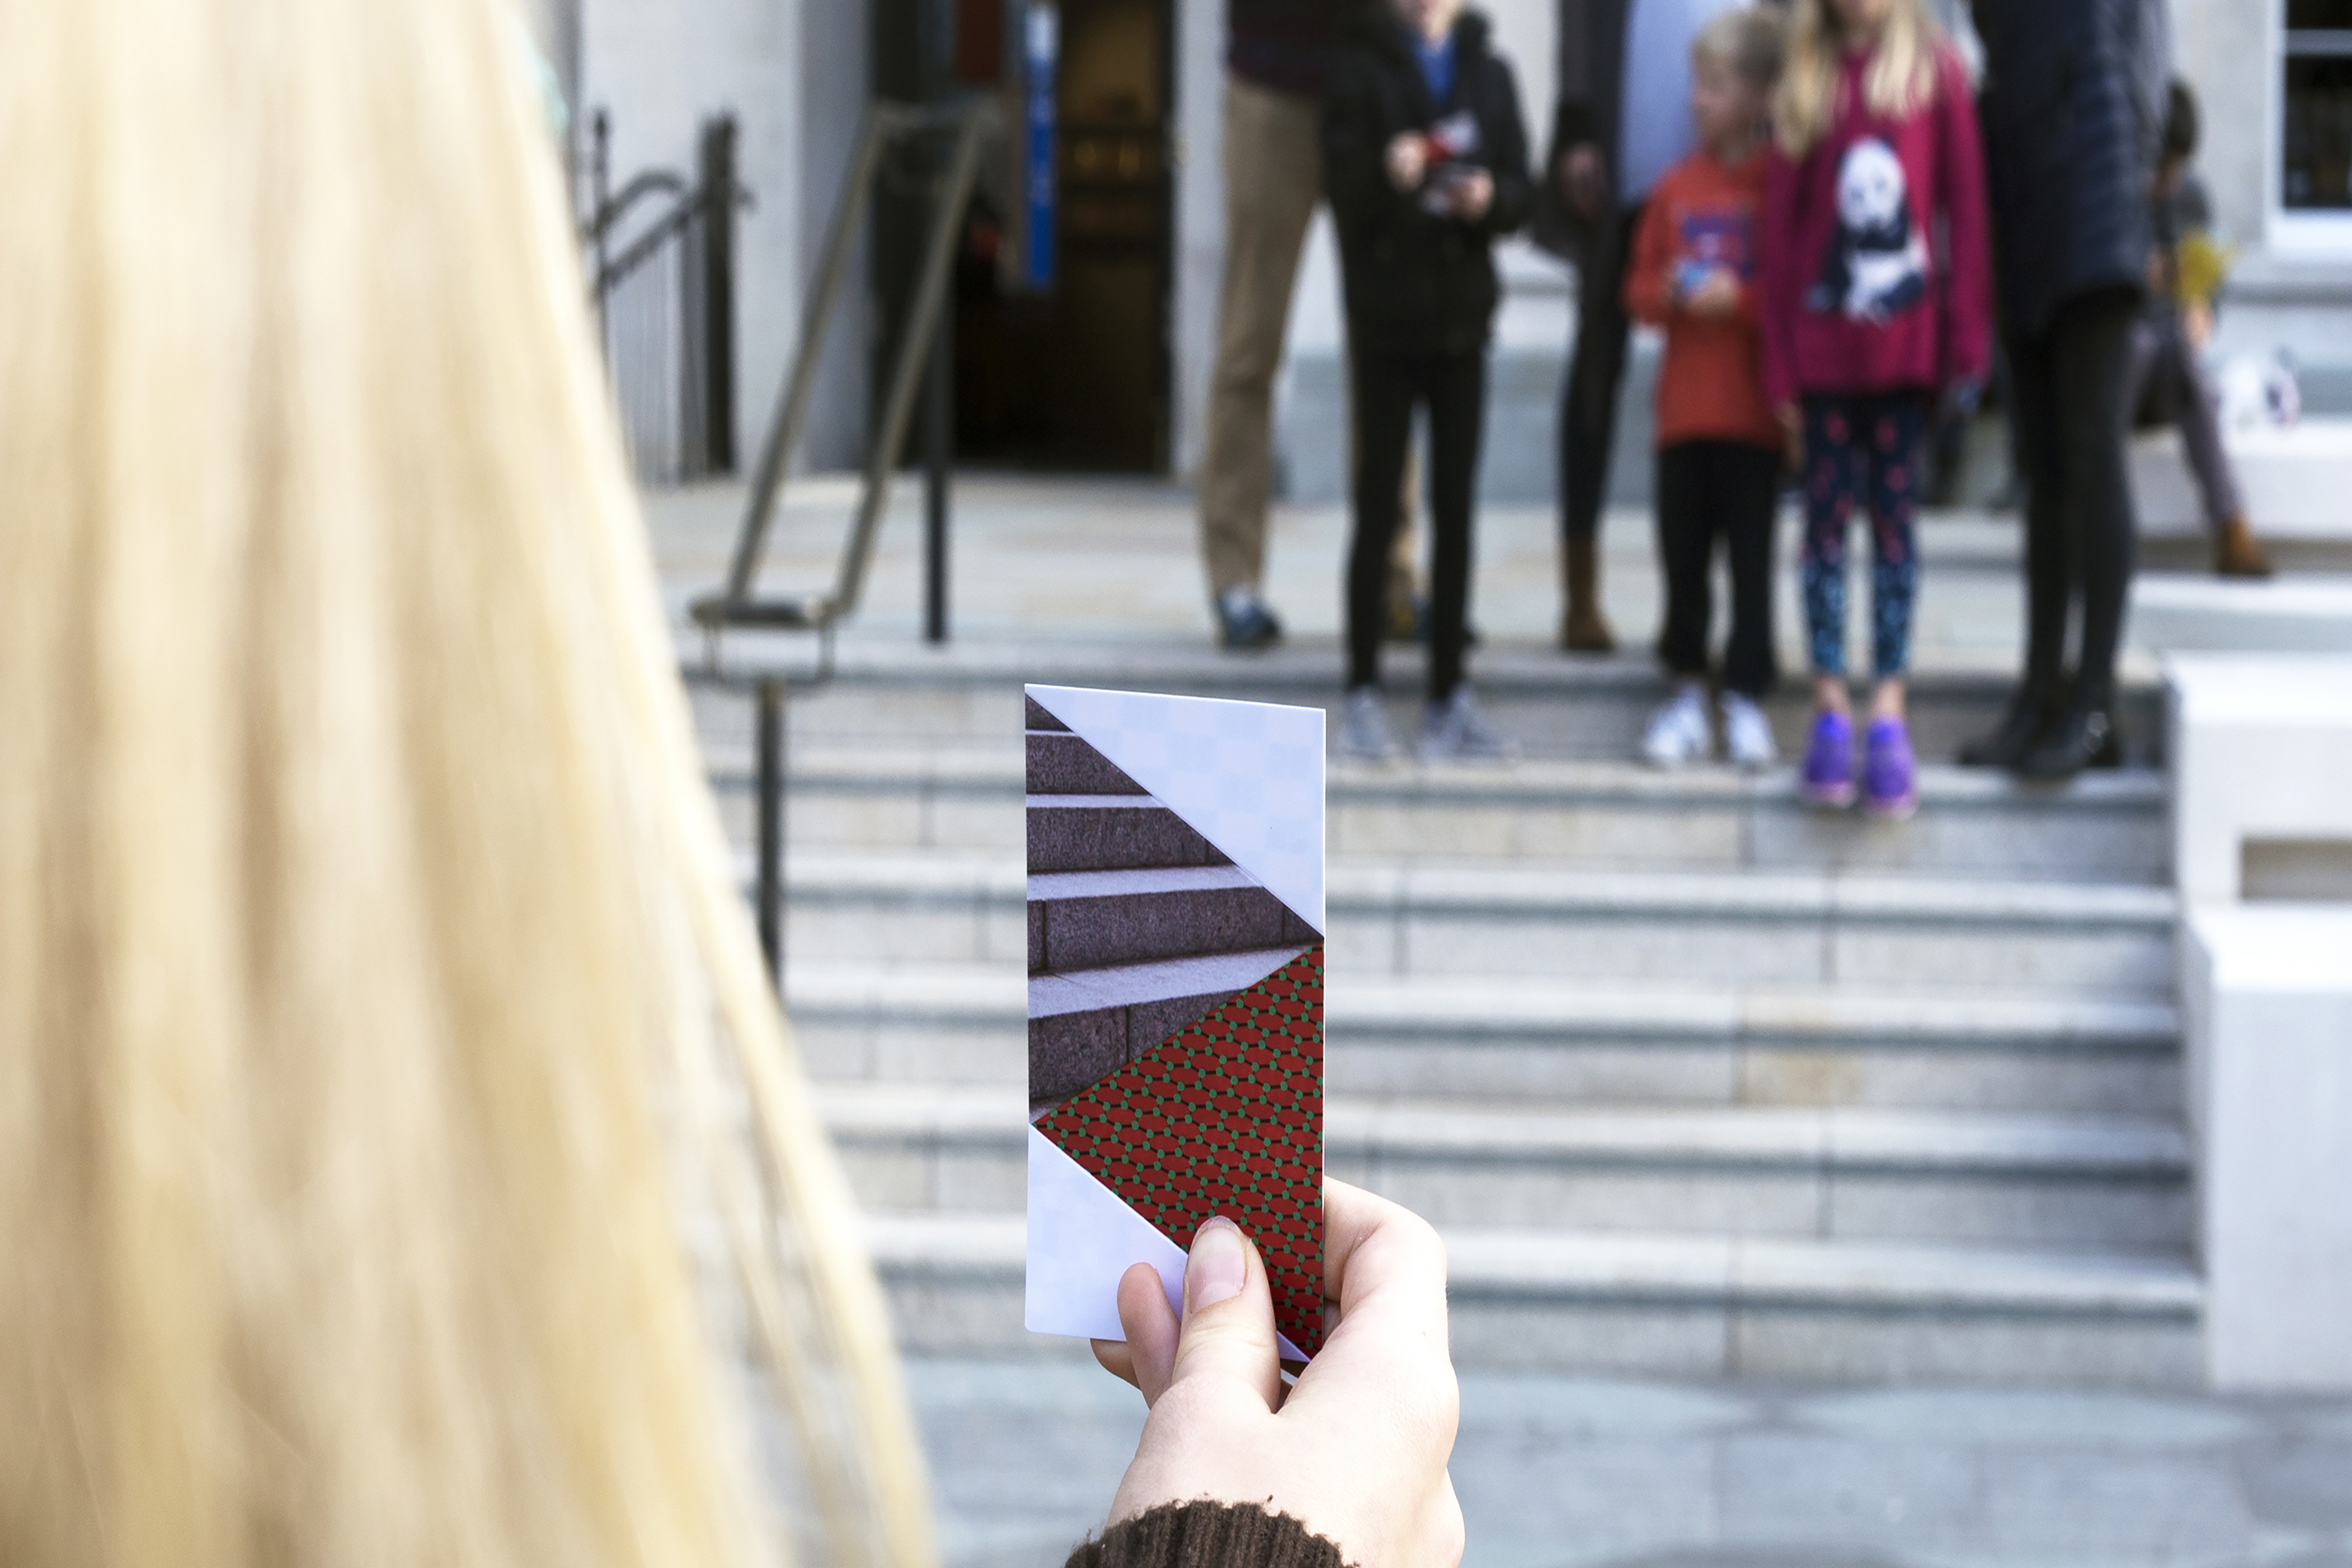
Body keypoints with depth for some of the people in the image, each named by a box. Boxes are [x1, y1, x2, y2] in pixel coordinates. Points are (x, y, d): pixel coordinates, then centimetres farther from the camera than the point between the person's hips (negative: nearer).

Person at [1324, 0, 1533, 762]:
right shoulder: (1358, 71, -2)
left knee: (1455, 510, 6)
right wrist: (1388, 177, -28)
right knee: (1377, 508, 0)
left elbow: (1520, 192, 4)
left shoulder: (1489, 73, 8)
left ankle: (1450, 694, 11)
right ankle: (1362, 693, 6)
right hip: (1386, 320, -3)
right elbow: (1344, 194, -8)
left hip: (1461, 319, 3)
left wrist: (1488, 199, -18)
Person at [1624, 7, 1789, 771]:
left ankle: (1745, 700, 7)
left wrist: (1737, 298, -18)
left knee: (1752, 556, 0)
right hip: (1683, 410, 4)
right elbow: (1638, 289, 14)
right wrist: (1669, 293, -7)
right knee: (1682, 553, 8)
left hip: (1754, 411, -4)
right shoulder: (1676, 186, 8)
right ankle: (1689, 692, 18)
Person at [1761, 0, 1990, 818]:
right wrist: (1782, 363, 0)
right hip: (1824, 340, 1)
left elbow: (1964, 205, 1)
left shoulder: (1937, 67, 0)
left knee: (1896, 516, 4)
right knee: (1827, 514, 4)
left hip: (1908, 339, -1)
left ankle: (1888, 715, 6)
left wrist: (1965, 340, -3)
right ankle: (1831, 710, 9)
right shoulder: (1808, 78, 4)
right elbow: (1782, 224, 4)